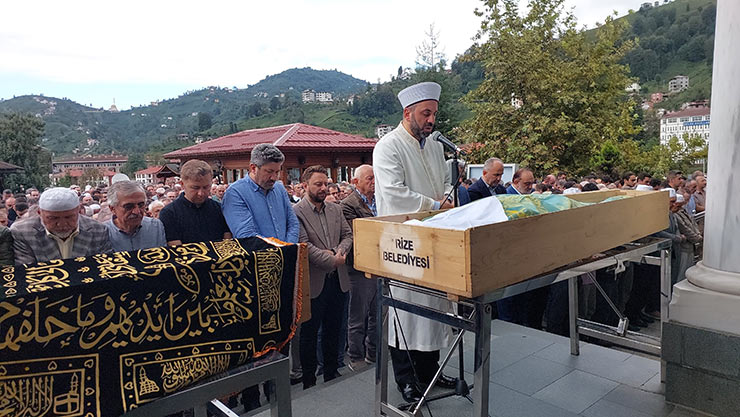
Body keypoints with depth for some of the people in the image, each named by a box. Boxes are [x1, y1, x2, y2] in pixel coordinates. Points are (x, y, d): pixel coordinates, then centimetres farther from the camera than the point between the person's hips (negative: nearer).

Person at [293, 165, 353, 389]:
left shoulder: (335, 209, 11)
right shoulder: (297, 212, -10)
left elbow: (347, 235, 10)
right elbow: (303, 245, -18)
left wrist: (340, 251, -11)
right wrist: (331, 259, -19)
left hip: (337, 279, 6)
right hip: (314, 282, -6)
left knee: (333, 330, 17)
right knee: (309, 333, 8)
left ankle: (331, 373, 33)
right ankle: (309, 380, 23)